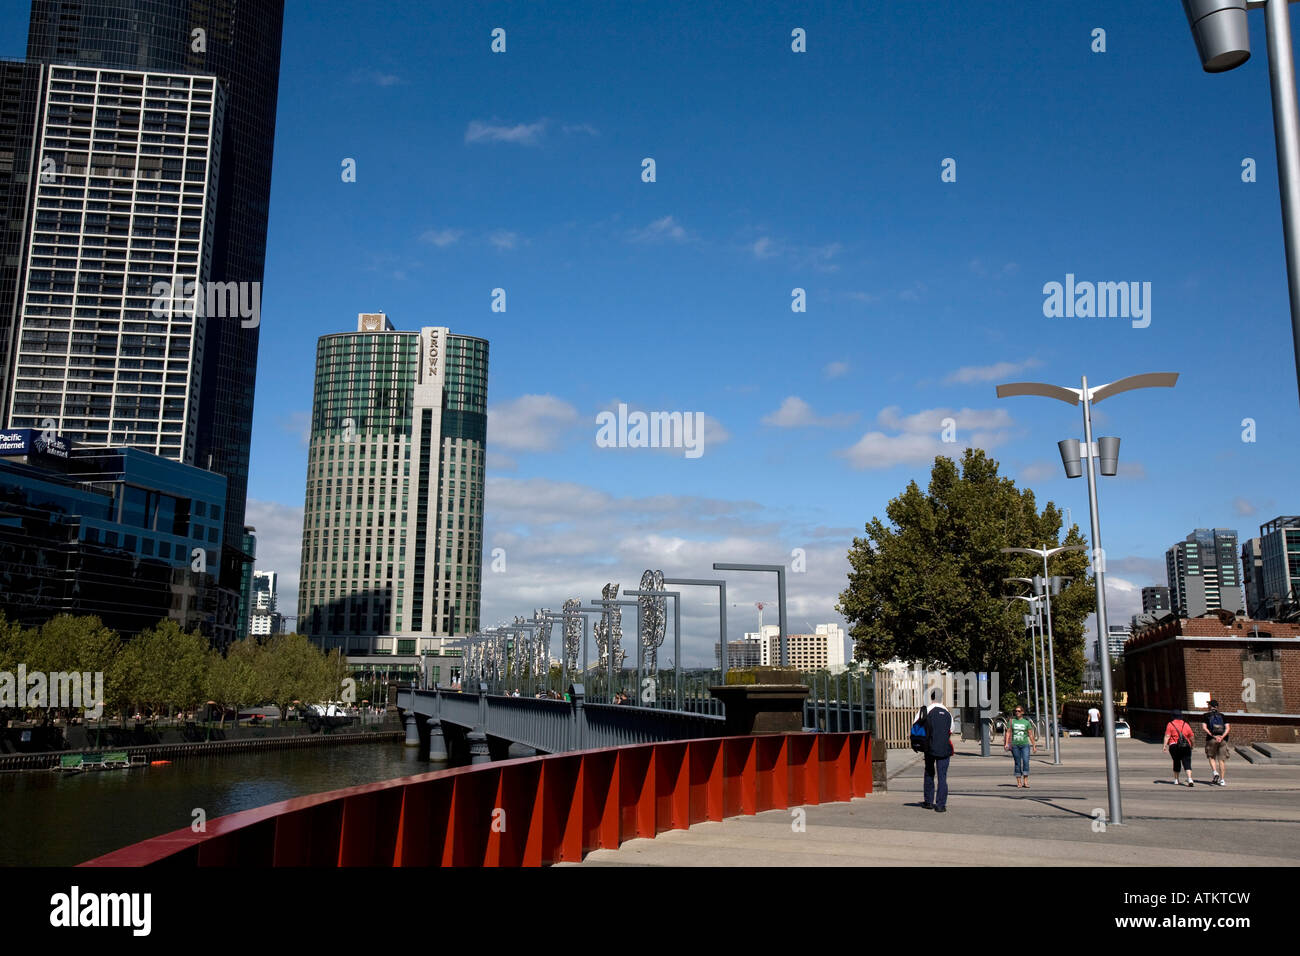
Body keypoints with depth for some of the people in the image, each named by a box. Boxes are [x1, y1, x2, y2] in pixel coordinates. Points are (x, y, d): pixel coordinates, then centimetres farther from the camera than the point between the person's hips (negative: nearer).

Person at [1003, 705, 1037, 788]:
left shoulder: (1026, 722, 4)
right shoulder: (1012, 721, 7)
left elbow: (1030, 735, 7)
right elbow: (1008, 732, 5)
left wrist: (1034, 746, 6)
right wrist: (1006, 743, -5)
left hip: (1025, 745, -1)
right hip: (1015, 745, 1)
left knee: (1026, 761, -15)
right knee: (1017, 763, 4)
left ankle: (1025, 781, -12)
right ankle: (1019, 782, 9)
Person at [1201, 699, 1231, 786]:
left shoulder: (1206, 716, 7)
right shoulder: (1222, 716, 13)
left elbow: (1204, 727, -7)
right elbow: (1228, 728, 1)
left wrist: (1213, 736, -11)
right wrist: (1222, 736, -9)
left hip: (1211, 739, -2)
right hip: (1222, 739, 2)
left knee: (1211, 757, 14)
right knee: (1222, 759, 4)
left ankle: (1215, 772, -9)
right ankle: (1222, 780, 1)